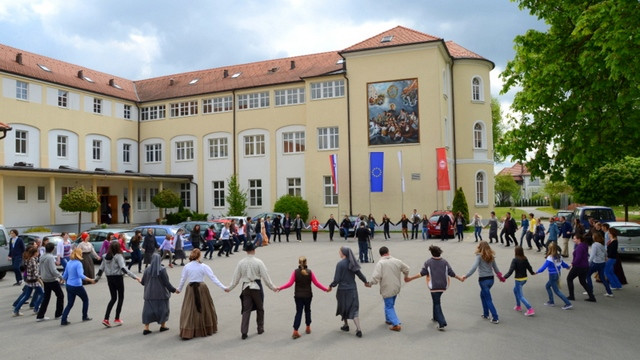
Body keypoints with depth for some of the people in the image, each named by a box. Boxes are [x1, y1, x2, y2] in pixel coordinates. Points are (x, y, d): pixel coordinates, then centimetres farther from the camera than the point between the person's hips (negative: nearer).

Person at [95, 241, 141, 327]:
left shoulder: (106, 257, 5)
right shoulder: (118, 256, -14)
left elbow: (101, 269, 9)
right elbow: (123, 268, -24)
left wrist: (97, 278, 24)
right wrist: (134, 277, -30)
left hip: (109, 278, 6)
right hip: (118, 278, -6)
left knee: (113, 298, 16)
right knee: (120, 298, 10)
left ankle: (106, 319, 6)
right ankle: (117, 319, 12)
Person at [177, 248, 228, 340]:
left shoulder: (186, 267, -2)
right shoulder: (204, 266, -8)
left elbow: (182, 279, 8)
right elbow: (213, 277, -9)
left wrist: (179, 289, 26)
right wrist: (223, 287, -6)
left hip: (190, 289, 1)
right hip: (201, 288, -1)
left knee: (189, 310, 5)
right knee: (205, 308, 14)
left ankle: (186, 332, -1)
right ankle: (208, 329, 28)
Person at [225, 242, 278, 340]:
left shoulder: (241, 263, -2)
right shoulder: (258, 262, -10)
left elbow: (236, 278, 3)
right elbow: (265, 276, -7)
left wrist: (230, 288, 15)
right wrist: (272, 287, 2)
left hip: (246, 288, 2)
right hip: (256, 287, -2)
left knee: (246, 310, 5)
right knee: (260, 308, 16)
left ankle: (244, 332, 0)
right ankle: (260, 328, 25)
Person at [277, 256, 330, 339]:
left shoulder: (295, 272, -9)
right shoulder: (310, 272, -10)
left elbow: (290, 283, -12)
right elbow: (316, 283, -8)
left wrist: (280, 288, -2)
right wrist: (326, 289, 2)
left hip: (298, 296, 0)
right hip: (308, 295, 0)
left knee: (298, 312, 4)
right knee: (307, 311, 19)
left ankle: (295, 331, -4)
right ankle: (308, 328, 30)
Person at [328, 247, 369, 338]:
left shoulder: (340, 264, -15)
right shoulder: (352, 263, 1)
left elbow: (336, 279, -15)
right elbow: (359, 274, 10)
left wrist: (331, 286, 2)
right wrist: (365, 281, 28)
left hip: (343, 290, -4)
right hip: (353, 289, 4)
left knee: (343, 307, 18)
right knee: (354, 309, 5)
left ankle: (346, 325, 33)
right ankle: (358, 329, -5)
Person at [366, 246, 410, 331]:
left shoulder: (380, 263, -17)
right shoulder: (397, 261, -1)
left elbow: (376, 277, -25)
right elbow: (406, 269, 14)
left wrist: (370, 283, -7)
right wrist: (406, 276, 35)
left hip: (387, 289, -6)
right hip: (396, 288, 6)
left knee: (389, 307, 4)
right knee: (390, 304, 24)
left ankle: (396, 324, -5)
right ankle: (389, 320, 38)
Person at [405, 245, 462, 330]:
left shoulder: (428, 263, -9)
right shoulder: (445, 262, 1)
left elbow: (422, 273, -13)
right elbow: (452, 273, 3)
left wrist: (411, 278, -6)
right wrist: (460, 278, 20)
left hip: (434, 287, -4)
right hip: (443, 286, 4)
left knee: (437, 303, 2)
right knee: (437, 301, 24)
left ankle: (442, 323, -7)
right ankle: (436, 317, 37)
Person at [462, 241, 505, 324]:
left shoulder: (479, 256, -12)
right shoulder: (491, 256, 7)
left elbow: (474, 267, -22)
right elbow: (495, 267, 15)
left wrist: (466, 276, -24)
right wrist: (500, 276, 31)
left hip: (483, 280, -7)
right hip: (491, 279, 7)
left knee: (488, 299, 0)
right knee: (483, 295, 25)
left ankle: (495, 318, -1)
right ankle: (485, 314, 30)